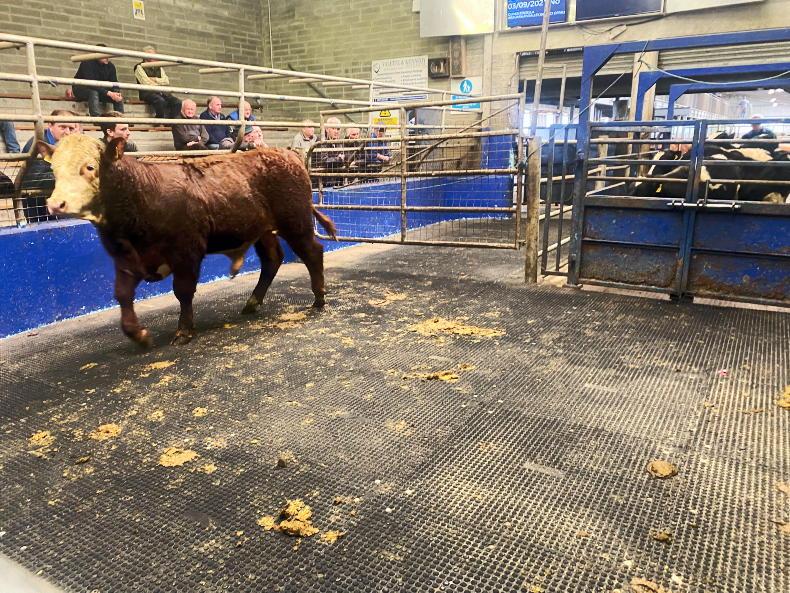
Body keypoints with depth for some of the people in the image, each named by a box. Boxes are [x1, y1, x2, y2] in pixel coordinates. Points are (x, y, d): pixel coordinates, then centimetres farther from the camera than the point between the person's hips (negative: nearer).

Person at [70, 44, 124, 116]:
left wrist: (117, 93, -31)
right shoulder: (87, 63, -24)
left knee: (119, 97, -16)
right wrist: (108, 93, -43)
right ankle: (96, 118, -46)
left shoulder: (110, 66, -6)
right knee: (94, 92, -39)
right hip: (81, 89, -5)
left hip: (100, 91, 6)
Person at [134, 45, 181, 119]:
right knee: (161, 101, -38)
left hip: (160, 92, 6)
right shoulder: (139, 67, 5)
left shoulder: (159, 68, 23)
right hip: (147, 93, -5)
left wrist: (154, 79, -3)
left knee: (177, 102, -22)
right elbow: (147, 83, -7)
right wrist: (160, 83, 4)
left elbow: (166, 81, 10)